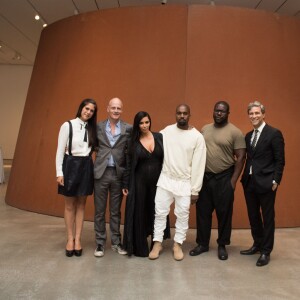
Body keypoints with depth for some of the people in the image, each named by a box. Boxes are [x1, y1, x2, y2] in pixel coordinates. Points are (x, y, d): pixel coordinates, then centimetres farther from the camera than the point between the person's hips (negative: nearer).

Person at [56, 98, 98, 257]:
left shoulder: (92, 129, 6)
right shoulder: (67, 125, -5)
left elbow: (94, 148, 8)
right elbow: (60, 150, -6)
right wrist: (59, 172, -10)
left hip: (86, 167, 3)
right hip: (71, 165, -3)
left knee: (81, 204, 9)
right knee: (69, 205, 7)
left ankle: (78, 239, 20)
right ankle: (70, 239, 21)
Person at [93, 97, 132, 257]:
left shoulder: (128, 128, -1)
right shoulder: (98, 126, 3)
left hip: (118, 173, 0)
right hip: (101, 172, 1)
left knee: (115, 211, 12)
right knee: (99, 211, 9)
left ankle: (116, 242, 26)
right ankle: (100, 243, 23)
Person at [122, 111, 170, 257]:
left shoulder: (159, 137, 1)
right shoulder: (133, 141, 0)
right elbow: (129, 165, 1)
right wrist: (125, 185, -2)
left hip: (157, 181, 1)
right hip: (139, 182, -1)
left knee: (156, 212, 10)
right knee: (139, 213, 6)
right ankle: (139, 247, 22)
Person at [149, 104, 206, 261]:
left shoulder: (197, 137, -7)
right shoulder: (166, 131, 0)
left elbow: (198, 165, -7)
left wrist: (195, 190, -7)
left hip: (185, 183, -1)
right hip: (165, 180, 2)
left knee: (182, 215, 9)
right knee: (160, 212, 7)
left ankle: (177, 244, 27)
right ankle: (157, 243, 23)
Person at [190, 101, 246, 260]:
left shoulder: (235, 132, -6)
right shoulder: (204, 129, 8)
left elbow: (241, 157, -8)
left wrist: (233, 180, -12)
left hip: (224, 178, -4)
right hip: (204, 176, 4)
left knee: (224, 213, 8)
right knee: (202, 212, 11)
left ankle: (222, 245, 26)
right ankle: (202, 243, 27)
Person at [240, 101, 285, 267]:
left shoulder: (274, 133, -7)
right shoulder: (248, 136, 12)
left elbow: (280, 160, -9)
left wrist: (275, 181, -13)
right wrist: (244, 178, 6)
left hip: (266, 183, -6)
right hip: (249, 182, 6)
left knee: (267, 217, 7)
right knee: (253, 216, 16)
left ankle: (266, 251, 21)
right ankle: (257, 245, 34)